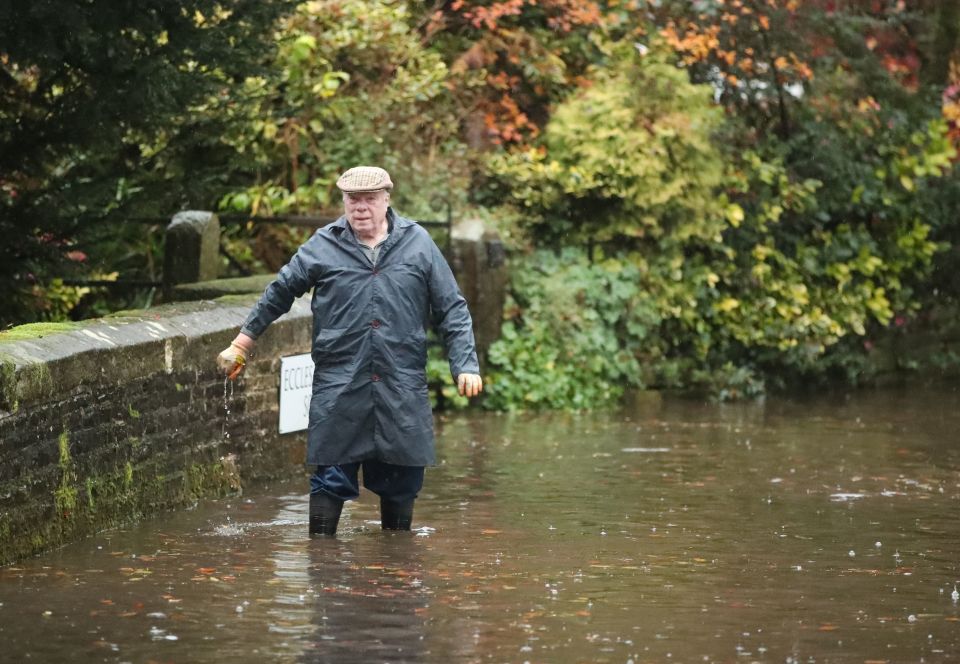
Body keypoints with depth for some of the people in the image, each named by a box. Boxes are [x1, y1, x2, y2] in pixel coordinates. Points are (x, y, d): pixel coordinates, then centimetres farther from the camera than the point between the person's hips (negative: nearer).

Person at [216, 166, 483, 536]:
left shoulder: (417, 243, 6)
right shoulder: (322, 248, 3)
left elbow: (452, 310, 9)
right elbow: (278, 294, 16)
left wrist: (465, 365, 2)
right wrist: (242, 344, 18)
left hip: (402, 387, 1)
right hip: (338, 386, -1)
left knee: (401, 478, 8)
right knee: (330, 476, -1)